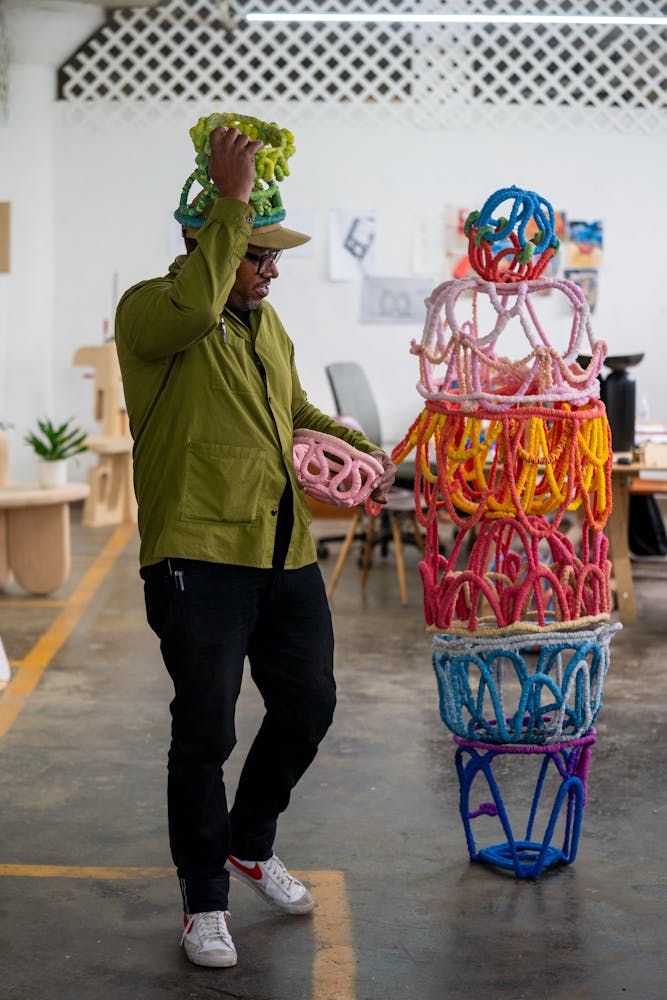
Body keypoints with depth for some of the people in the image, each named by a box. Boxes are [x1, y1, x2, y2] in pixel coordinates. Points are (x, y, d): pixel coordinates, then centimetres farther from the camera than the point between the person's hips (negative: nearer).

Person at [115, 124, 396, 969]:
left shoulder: (267, 324, 18)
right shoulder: (150, 309, -7)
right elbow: (193, 307, -32)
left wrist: (362, 449, 22)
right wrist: (230, 202, -26)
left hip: (285, 557, 8)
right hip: (199, 558, -8)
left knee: (308, 707, 14)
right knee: (205, 731, -1)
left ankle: (249, 846, 38)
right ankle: (203, 900, 17)